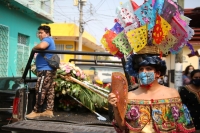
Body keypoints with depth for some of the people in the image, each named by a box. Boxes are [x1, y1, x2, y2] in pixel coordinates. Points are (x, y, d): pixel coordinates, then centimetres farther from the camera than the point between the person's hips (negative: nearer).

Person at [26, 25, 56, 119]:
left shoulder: (47, 39, -10)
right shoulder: (49, 41, 24)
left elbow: (41, 46, -32)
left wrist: (34, 48, -13)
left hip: (45, 70, -11)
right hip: (49, 69, 11)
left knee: (40, 91, -8)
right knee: (49, 91, 8)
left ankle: (36, 111, -6)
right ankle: (49, 111, 11)